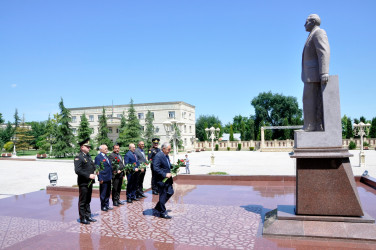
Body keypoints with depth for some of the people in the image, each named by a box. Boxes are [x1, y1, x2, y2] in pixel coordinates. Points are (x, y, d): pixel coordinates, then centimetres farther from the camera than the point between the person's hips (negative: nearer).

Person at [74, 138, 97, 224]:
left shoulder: (88, 156, 13)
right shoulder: (78, 157, -13)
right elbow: (77, 171, -21)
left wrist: (95, 170, 4)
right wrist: (89, 175, -23)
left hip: (90, 182, 8)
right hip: (83, 183, -8)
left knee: (88, 200, 17)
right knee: (82, 201, 3)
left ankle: (88, 216, 27)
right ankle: (82, 218, 13)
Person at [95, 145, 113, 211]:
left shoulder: (106, 156, 13)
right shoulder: (98, 157, -12)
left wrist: (111, 175, 13)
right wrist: (100, 179, -18)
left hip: (108, 178, 8)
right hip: (103, 179, -8)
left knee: (108, 193, 17)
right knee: (103, 194, 5)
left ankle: (107, 205, 29)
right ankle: (103, 206, 18)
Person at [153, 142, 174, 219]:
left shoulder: (166, 156, 13)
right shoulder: (158, 156, -18)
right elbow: (156, 168, -23)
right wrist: (165, 174, -24)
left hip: (167, 179, 10)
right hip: (161, 180, -10)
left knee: (170, 192, 11)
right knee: (163, 195, 0)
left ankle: (158, 208, 25)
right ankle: (162, 213, 16)